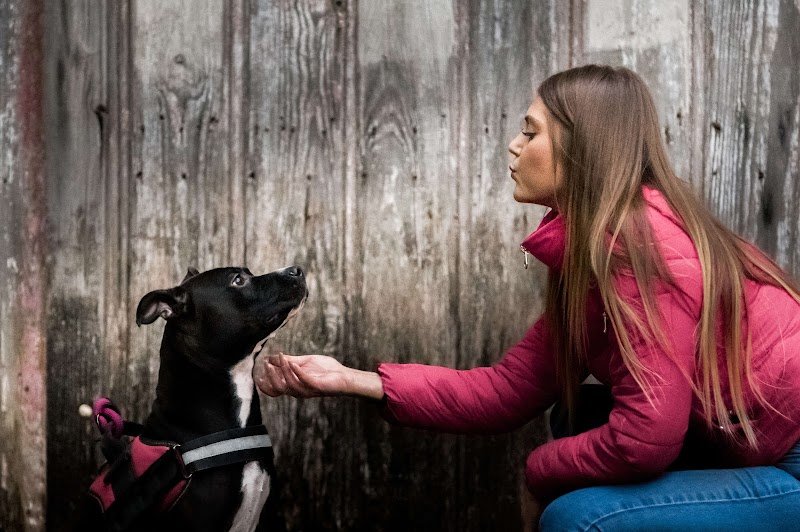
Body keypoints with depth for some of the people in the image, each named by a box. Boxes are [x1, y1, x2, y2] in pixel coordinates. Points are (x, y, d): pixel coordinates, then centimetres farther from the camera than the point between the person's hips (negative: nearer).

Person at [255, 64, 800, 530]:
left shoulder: (639, 240, -22)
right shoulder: (588, 250, 7)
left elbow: (645, 439, -26)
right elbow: (508, 391, 5)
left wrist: (541, 469, -6)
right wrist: (353, 379, 1)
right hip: (754, 452, 8)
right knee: (582, 417, 9)